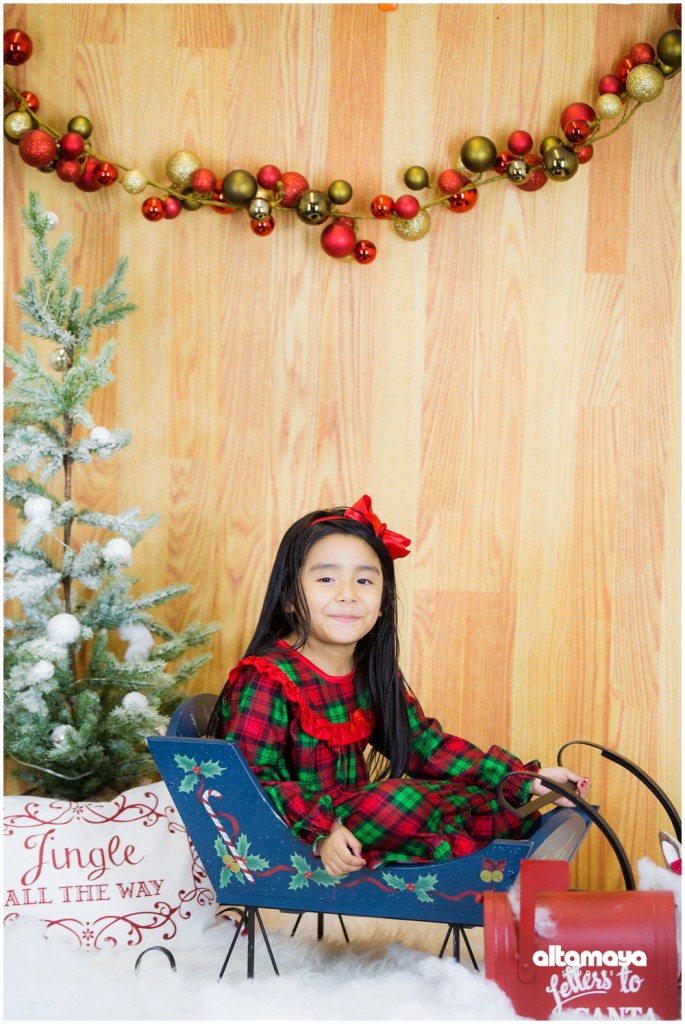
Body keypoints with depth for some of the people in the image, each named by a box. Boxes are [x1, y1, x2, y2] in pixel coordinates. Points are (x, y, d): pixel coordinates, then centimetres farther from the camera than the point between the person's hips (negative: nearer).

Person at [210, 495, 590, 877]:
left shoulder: (374, 673, 6)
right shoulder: (266, 681, -18)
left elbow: (425, 745, 7)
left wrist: (529, 779, 1)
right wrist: (319, 832, -34)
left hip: (350, 814, 8)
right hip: (293, 842, -7)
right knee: (401, 799, -28)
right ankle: (513, 822, -11)